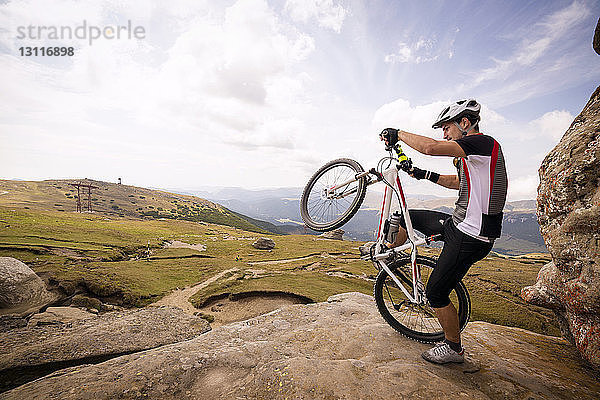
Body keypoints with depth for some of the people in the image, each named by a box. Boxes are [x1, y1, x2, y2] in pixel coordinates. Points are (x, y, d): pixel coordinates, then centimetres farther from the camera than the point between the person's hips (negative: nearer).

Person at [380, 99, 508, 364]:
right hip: (458, 223, 10)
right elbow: (457, 181, 28)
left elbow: (430, 147, -31)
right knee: (407, 217, 19)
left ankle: (454, 349, 22)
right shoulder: (471, 152, 13)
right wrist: (424, 175, 21)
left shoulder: (483, 143, -17)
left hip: (470, 237, -10)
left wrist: (398, 133, -16)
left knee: (436, 294, -1)